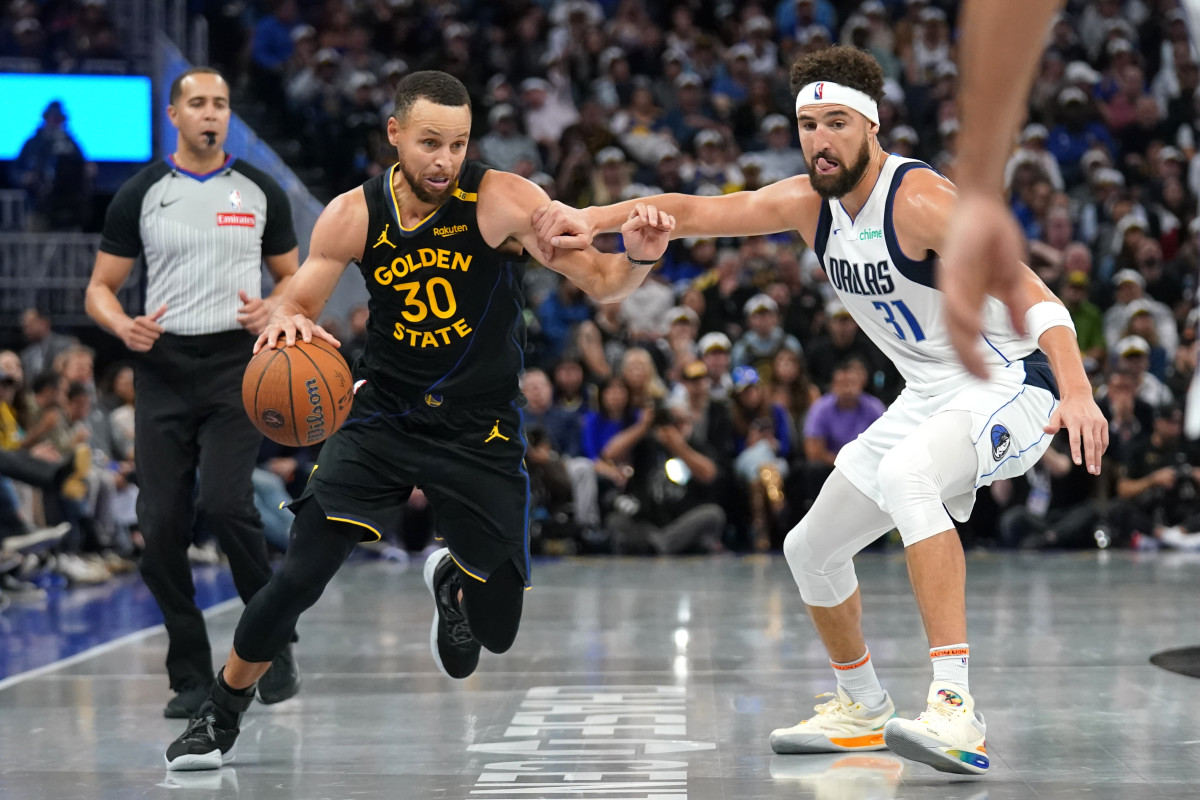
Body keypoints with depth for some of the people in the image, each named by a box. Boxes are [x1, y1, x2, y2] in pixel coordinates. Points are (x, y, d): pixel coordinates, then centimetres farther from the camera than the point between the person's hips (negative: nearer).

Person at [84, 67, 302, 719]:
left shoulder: (259, 192, 6)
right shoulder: (141, 195, 5)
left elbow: (293, 278, 14)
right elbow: (100, 288, 7)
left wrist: (273, 309, -9)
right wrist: (123, 326, -15)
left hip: (235, 364, -1)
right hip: (163, 366, 1)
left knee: (223, 503, -20)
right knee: (161, 525, -2)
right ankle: (190, 676, 11)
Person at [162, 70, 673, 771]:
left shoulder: (503, 201, -16)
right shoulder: (354, 216, -8)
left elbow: (601, 284, -15)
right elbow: (299, 305, 2)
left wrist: (638, 258, -38)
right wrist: (288, 322, -23)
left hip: (482, 431, -1)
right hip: (384, 417, 1)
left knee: (498, 629, 6)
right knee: (300, 576, -15)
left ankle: (451, 580, 44)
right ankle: (221, 716, 9)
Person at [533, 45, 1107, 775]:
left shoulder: (919, 200, -24)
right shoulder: (810, 202, 0)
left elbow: (1031, 293, -31)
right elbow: (695, 211, 1)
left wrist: (1077, 390, -45)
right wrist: (595, 218, -16)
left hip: (1006, 390, -9)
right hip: (928, 397, 9)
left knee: (904, 473, -39)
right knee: (813, 549, 14)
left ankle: (956, 707, -44)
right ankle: (863, 710, 37)